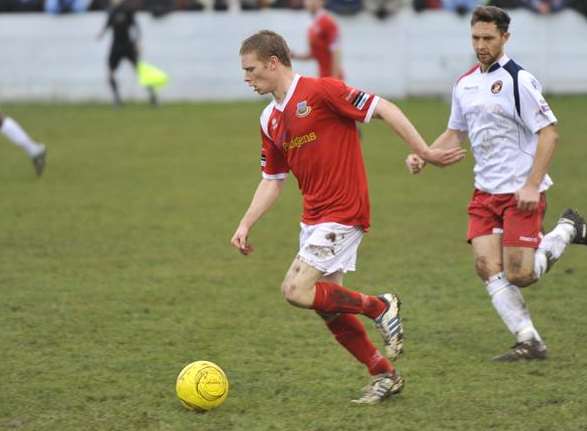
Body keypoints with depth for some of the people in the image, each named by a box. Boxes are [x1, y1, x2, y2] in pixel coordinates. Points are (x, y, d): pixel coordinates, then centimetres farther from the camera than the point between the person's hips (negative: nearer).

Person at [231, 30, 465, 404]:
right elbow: (273, 180, 19)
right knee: (328, 306, 8)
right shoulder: (270, 121, 11)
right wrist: (245, 225, 9)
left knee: (297, 291, -16)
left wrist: (425, 153, -16)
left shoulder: (320, 91, -13)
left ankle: (381, 307, 0)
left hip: (343, 212, -8)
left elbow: (384, 109, -14)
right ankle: (384, 374, 20)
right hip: (313, 216, 8)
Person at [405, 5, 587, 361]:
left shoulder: (519, 81, -14)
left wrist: (533, 185, -20)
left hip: (521, 192, -7)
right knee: (487, 265, -8)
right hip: (485, 192, 7)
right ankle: (530, 342, -2)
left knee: (518, 275, -9)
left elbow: (549, 132, -15)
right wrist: (423, 156, 5)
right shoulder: (465, 84, 9)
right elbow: (455, 134, 22)